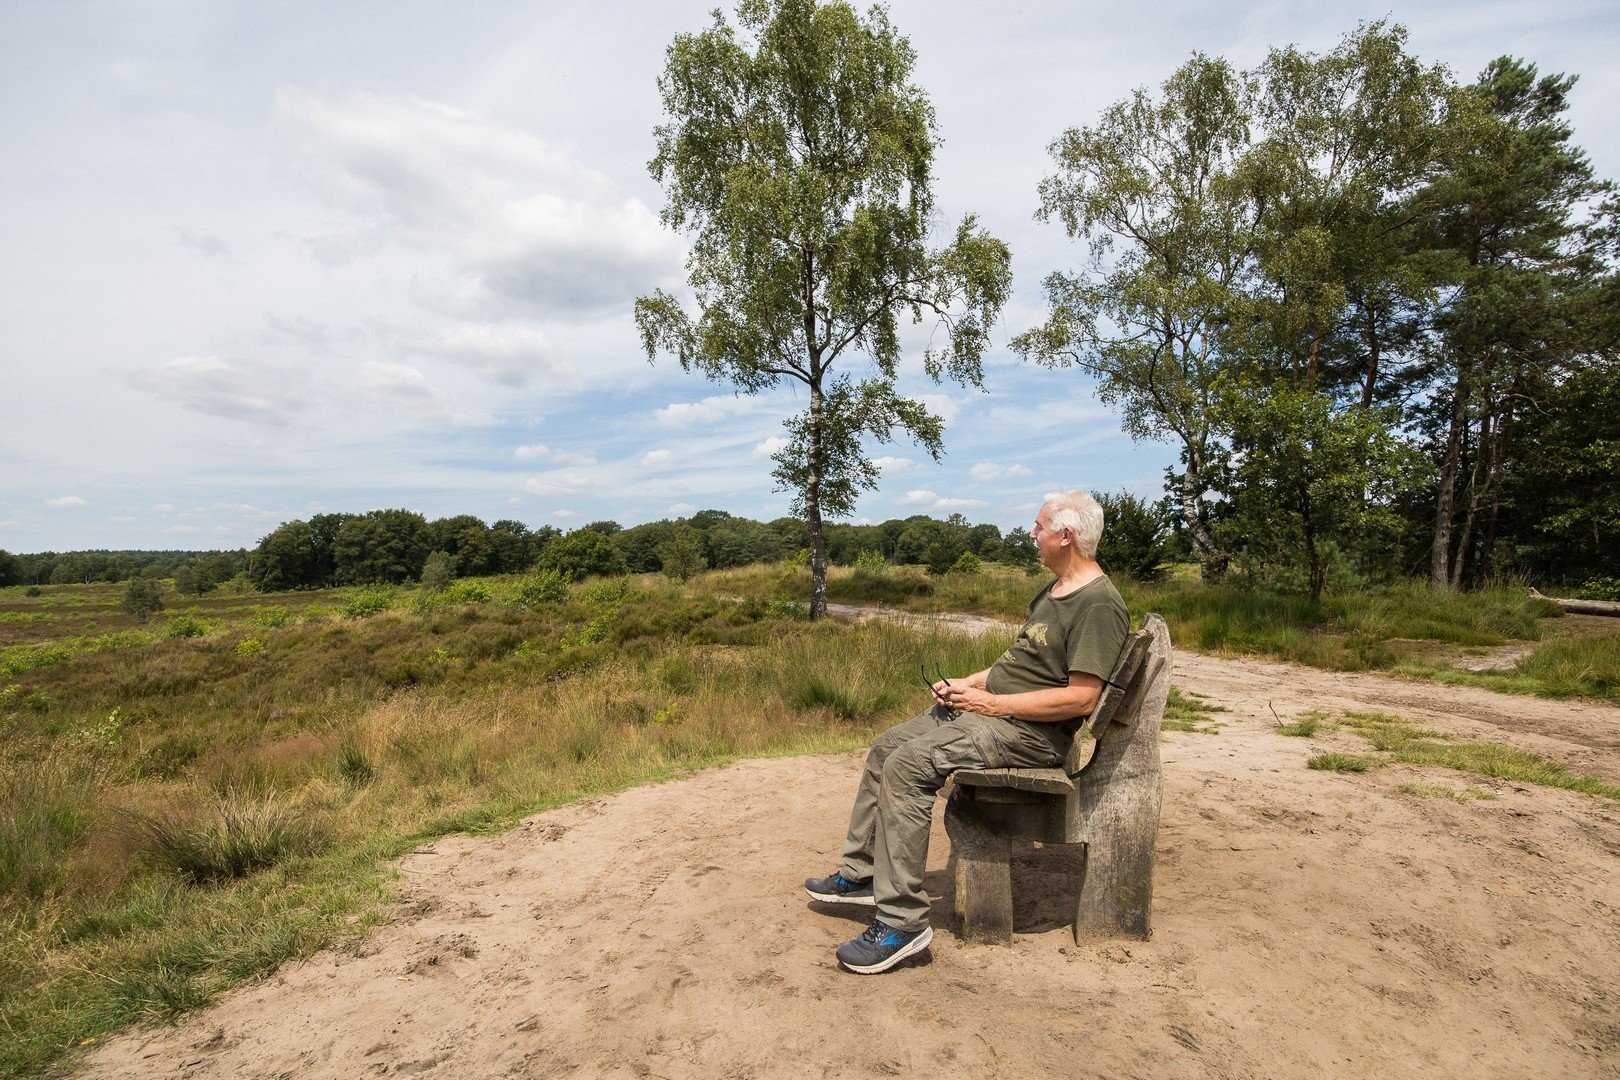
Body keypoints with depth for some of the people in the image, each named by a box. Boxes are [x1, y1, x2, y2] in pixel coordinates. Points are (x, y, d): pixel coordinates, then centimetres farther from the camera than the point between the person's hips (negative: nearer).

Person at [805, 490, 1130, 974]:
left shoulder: (1099, 604, -16)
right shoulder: (1054, 590, 16)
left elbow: (1082, 698, -23)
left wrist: (991, 703, -20)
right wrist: (965, 684, 6)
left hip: (1030, 730, -11)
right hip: (990, 707, 11)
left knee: (907, 765, -25)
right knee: (886, 747, 9)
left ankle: (902, 920, -18)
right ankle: (860, 873, 20)